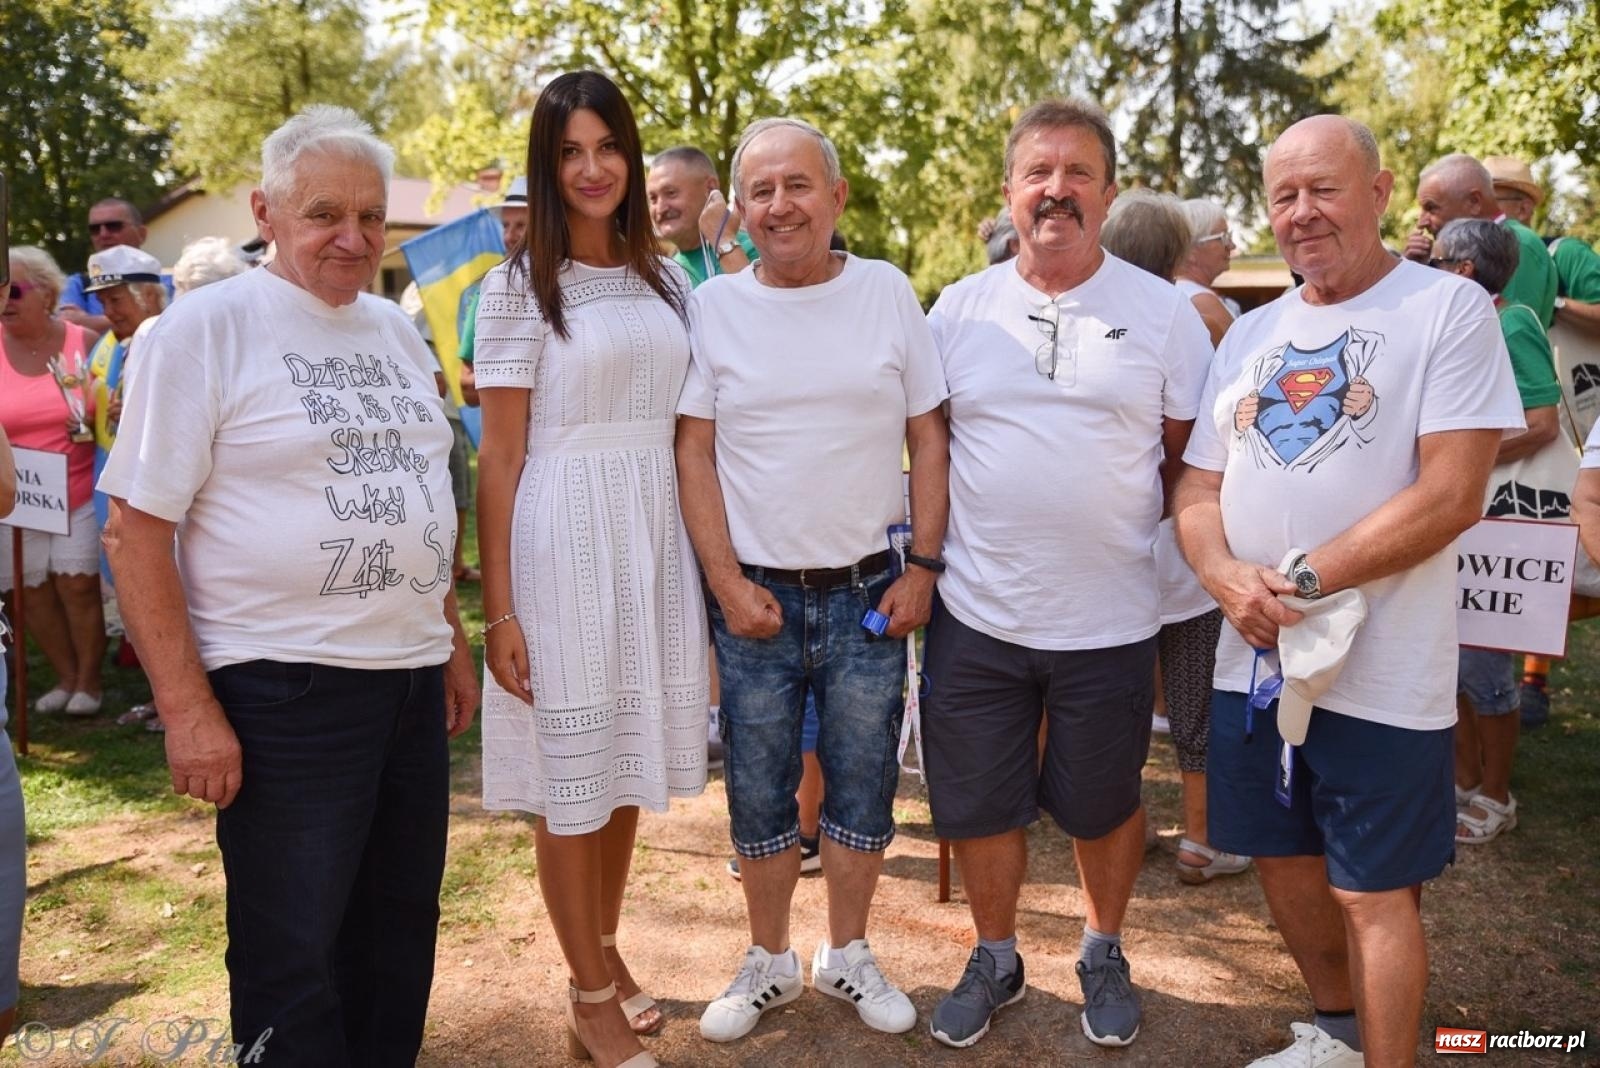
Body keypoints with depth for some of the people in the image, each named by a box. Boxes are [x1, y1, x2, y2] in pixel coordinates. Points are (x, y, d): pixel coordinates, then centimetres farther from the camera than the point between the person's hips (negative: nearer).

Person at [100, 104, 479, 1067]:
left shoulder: (397, 331, 11)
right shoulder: (206, 328, -8)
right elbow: (137, 529, -9)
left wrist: (453, 643, 16)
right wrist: (187, 706, -13)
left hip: (413, 679, 6)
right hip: (282, 690, -6)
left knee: (399, 936, 17)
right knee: (292, 957, 5)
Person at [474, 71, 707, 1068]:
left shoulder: (667, 278, 11)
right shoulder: (519, 286, -4)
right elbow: (500, 455, -7)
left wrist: (706, 554, 10)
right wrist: (499, 608, -11)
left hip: (657, 535, 5)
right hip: (565, 542, -5)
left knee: (629, 760, 15)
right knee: (572, 772, 5)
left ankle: (607, 947, 35)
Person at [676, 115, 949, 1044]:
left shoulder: (888, 292, 2)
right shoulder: (714, 307, 0)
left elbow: (929, 438, 4)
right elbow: (695, 452, -1)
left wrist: (924, 566, -3)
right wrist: (729, 584, -7)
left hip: (870, 594, 1)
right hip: (755, 598, 0)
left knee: (863, 787, 11)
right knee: (759, 793, 10)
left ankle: (849, 954, 31)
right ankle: (770, 961, 30)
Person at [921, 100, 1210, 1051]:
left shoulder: (1163, 312, -1)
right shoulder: (958, 308, 4)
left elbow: (1193, 456, 4)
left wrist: (1124, 519, -4)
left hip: (1109, 618, -1)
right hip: (975, 614, 2)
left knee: (1103, 804, 15)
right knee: (980, 804, 13)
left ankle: (1104, 954, 41)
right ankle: (996, 960, 37)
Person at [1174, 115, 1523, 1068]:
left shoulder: (1449, 308, -7)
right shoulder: (1252, 334, 11)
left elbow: (1452, 494, -16)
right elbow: (1199, 488, 10)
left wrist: (1306, 579, -19)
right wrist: (1227, 576, -11)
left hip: (1381, 675, -6)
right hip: (1253, 661, 6)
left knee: (1375, 891, 5)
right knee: (1284, 858, 18)